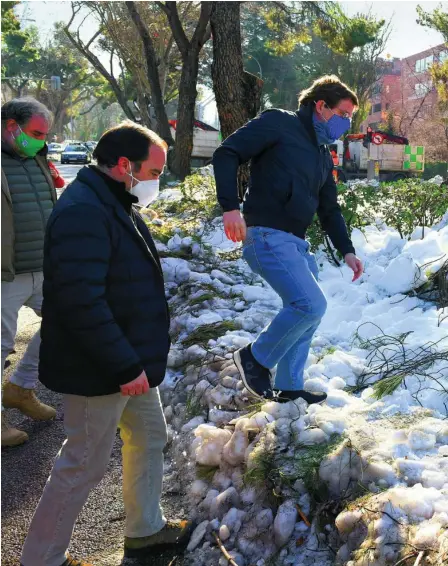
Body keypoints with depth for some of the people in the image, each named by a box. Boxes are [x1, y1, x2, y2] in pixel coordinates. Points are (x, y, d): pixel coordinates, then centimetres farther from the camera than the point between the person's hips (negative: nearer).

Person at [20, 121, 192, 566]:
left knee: (149, 438, 21)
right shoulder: (83, 213, -24)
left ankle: (145, 529, 40)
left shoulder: (113, 205, 11)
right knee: (85, 464, 2)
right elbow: (81, 301, -31)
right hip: (99, 373, -10)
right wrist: (124, 366, -26)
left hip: (130, 362, 10)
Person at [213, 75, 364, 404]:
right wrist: (231, 207, -22)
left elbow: (329, 209, 26)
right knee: (311, 305, -19)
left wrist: (347, 250, 17)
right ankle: (256, 358, 2)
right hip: (267, 236, -9)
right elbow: (226, 154, -11)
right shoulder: (278, 124, -4)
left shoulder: (323, 155, 21)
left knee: (308, 313, 11)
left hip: (296, 242, 9)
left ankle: (289, 388, 24)